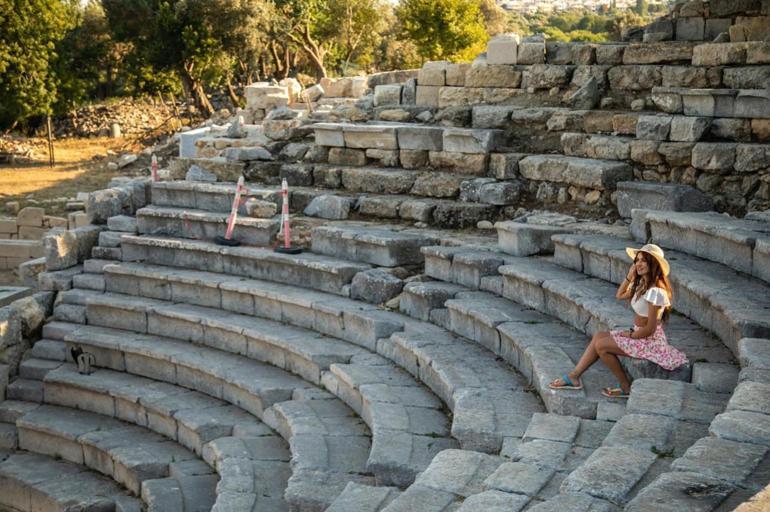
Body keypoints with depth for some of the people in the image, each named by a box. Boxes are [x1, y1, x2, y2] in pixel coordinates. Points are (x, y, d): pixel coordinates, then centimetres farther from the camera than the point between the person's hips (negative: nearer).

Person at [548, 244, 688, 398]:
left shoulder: (655, 292, -25)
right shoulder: (642, 284, 6)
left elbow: (650, 328, -24)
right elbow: (619, 296, 17)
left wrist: (631, 335, -8)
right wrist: (630, 276, 4)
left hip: (651, 341, -10)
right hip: (639, 334, 10)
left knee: (601, 345, -12)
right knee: (598, 336, 4)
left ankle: (626, 387, 0)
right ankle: (574, 377, 4)